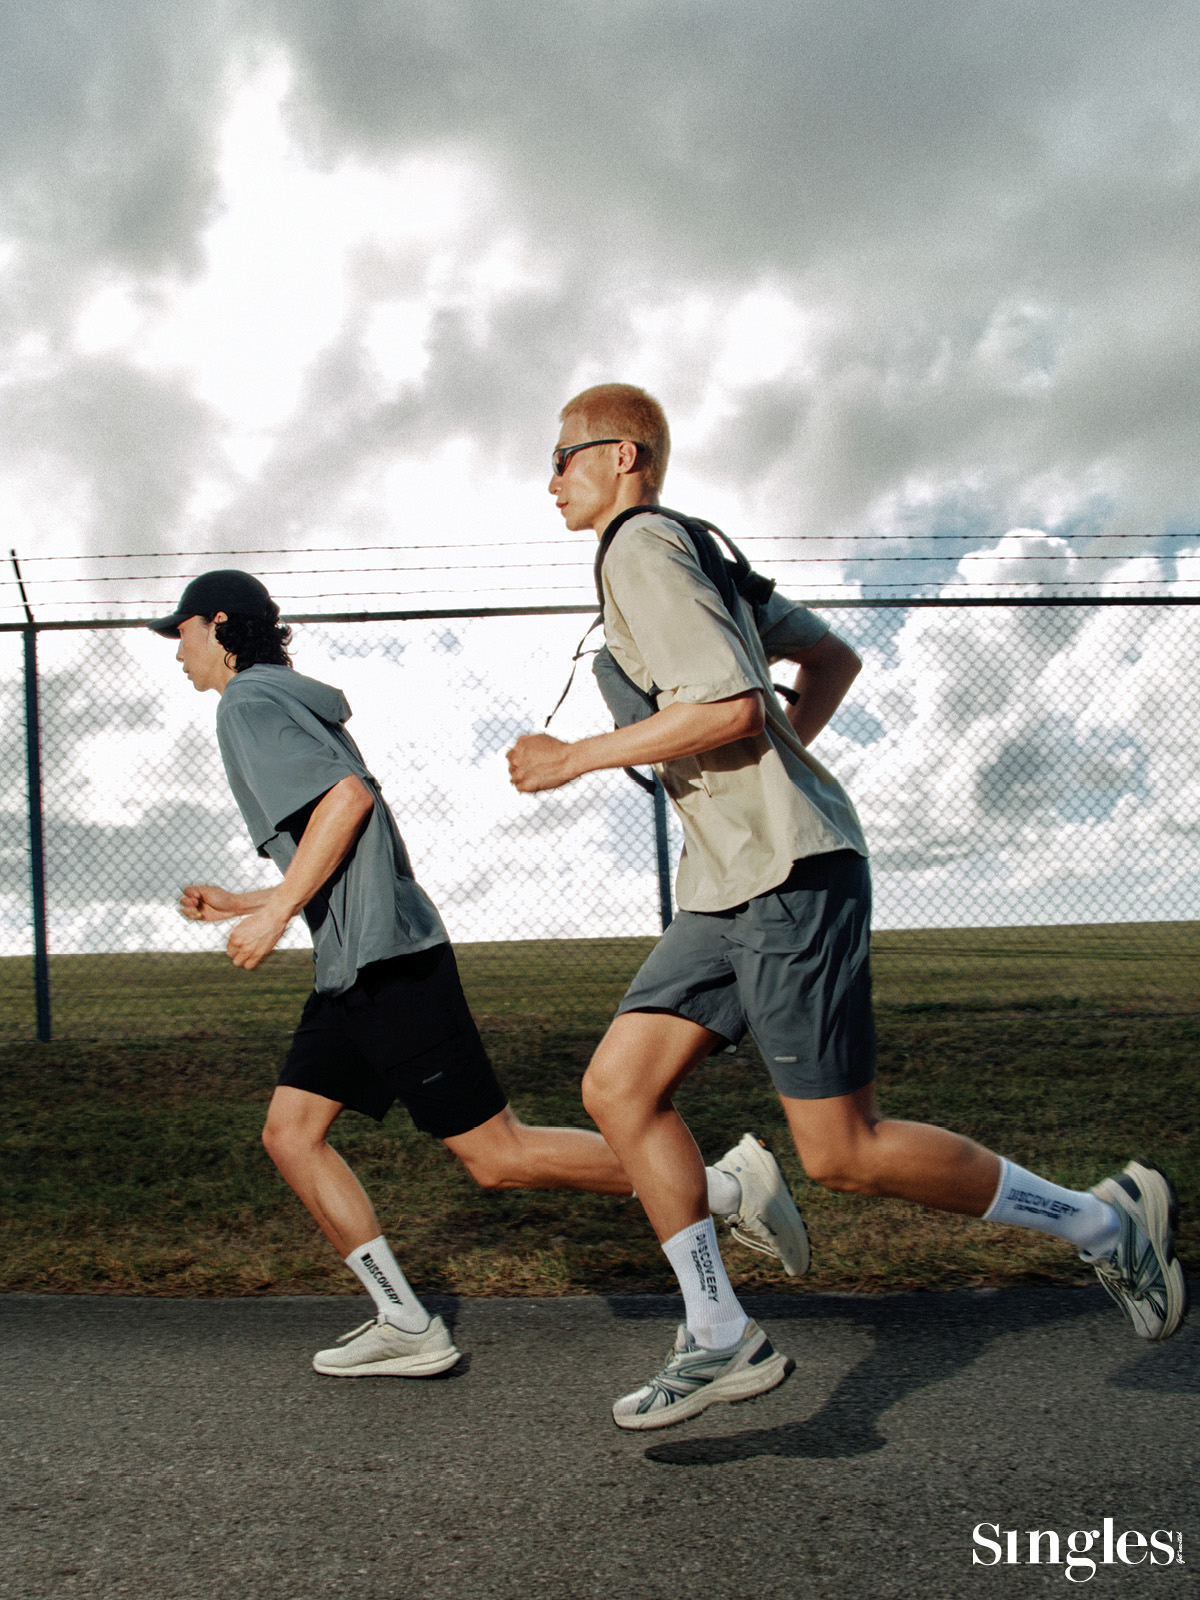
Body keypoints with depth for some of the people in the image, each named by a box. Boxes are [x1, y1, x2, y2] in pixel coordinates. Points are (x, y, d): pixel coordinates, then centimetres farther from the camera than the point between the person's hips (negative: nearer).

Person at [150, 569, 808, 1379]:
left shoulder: (251, 702, -5)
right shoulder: (284, 704, 25)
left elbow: (350, 795, -21)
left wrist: (275, 911, -17)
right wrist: (236, 904, 29)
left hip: (384, 960, -10)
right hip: (353, 972, 10)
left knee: (497, 1155, -8)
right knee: (291, 1132, 10)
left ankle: (728, 1183, -2)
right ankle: (408, 1327, 10)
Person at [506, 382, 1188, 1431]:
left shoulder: (642, 545, -8)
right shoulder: (692, 551, 22)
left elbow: (731, 707, -21)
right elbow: (834, 658, 25)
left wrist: (577, 758, -12)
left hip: (791, 876, -10)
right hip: (730, 888, 10)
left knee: (840, 1151, -6)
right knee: (618, 1086, 4)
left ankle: (1104, 1222, 11)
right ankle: (721, 1340, 10)